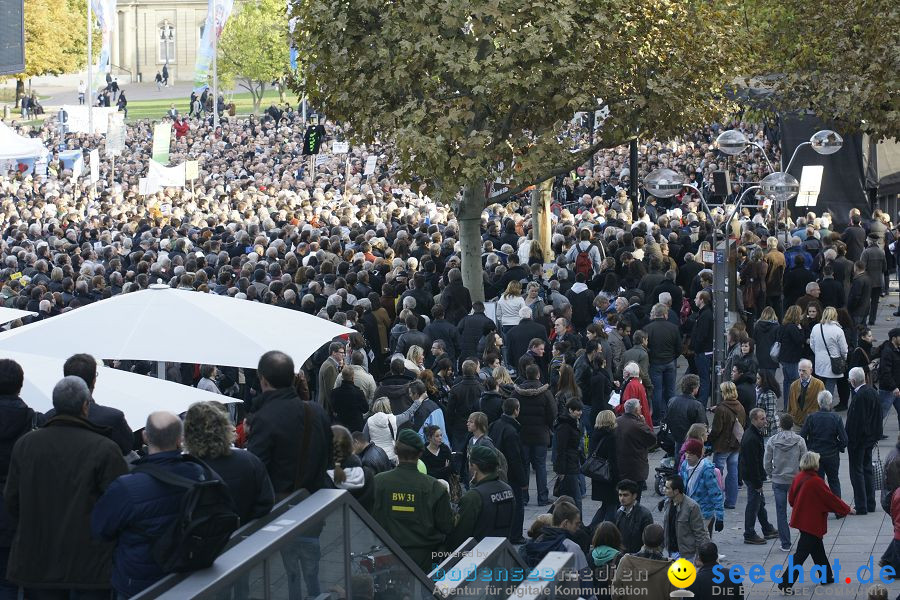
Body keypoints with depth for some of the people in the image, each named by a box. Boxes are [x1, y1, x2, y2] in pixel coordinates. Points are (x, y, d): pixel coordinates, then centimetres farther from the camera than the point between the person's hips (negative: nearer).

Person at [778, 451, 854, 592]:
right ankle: (786, 583, -4)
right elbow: (831, 498, -14)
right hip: (812, 522, -8)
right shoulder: (816, 481, -23)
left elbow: (791, 498, 9)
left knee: (818, 550, 22)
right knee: (801, 554, -3)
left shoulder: (798, 477, -1)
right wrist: (847, 510, -1)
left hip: (801, 518, 8)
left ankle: (827, 576, 33)